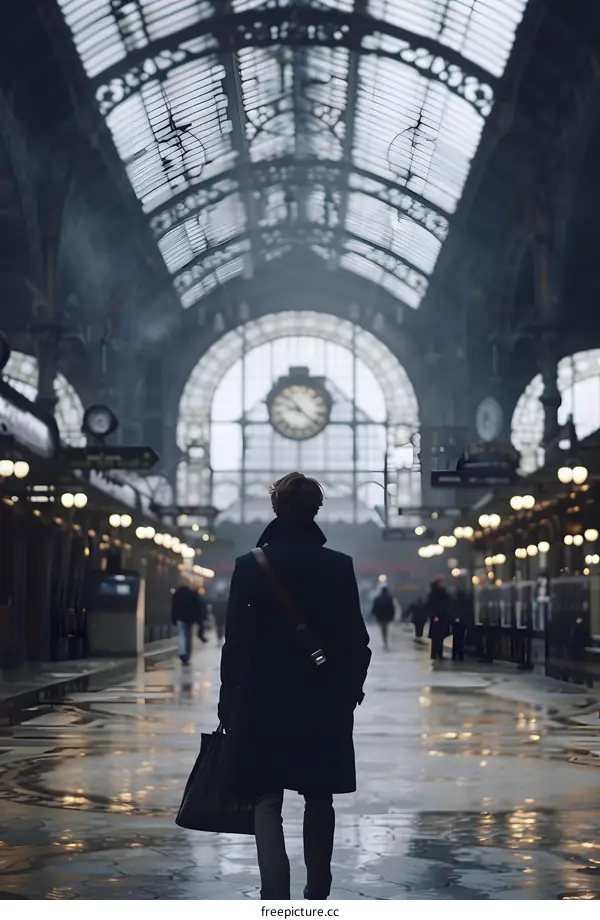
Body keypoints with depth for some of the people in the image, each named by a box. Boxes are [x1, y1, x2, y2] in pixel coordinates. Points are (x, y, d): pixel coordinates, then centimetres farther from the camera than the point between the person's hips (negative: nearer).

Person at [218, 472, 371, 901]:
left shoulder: (249, 565, -6)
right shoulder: (340, 566, -3)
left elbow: (235, 641, -4)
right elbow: (356, 640, 0)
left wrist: (229, 704, 3)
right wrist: (350, 691, 13)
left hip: (263, 703, -1)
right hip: (326, 704, 2)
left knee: (267, 802, 1)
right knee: (319, 802, 15)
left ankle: (276, 902, -16)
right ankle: (318, 897, 27)